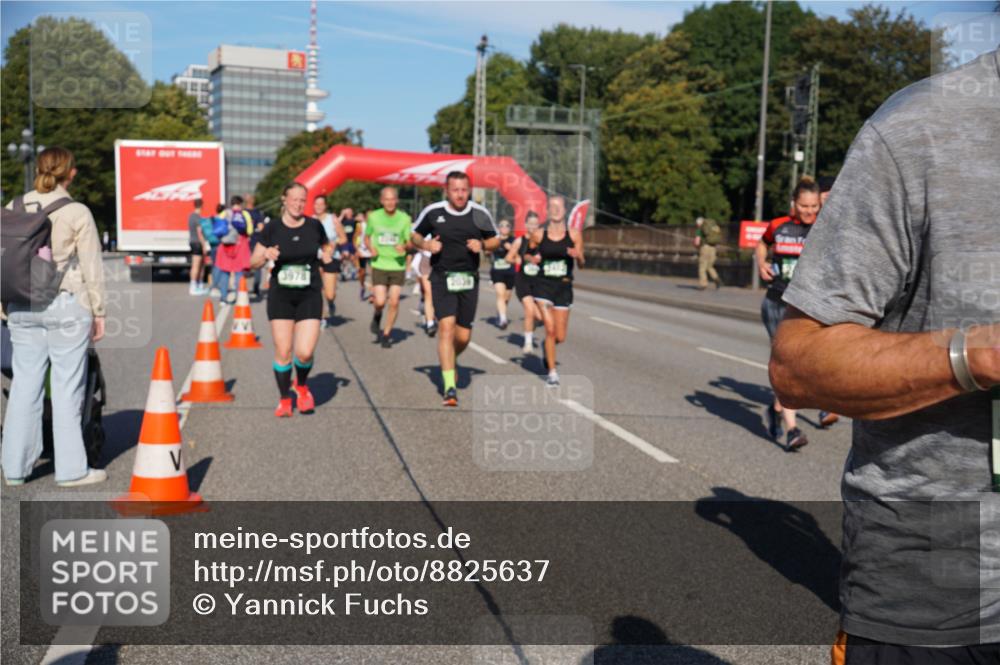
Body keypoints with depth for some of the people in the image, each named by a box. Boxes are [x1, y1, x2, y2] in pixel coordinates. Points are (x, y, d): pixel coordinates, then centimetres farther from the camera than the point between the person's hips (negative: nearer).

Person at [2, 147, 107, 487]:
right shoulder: (77, 213, -7)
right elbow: (92, 268, -5)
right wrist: (99, 311, 2)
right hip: (66, 305, -4)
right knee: (67, 388, 2)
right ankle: (71, 469, 8)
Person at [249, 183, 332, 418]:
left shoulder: (314, 226, 0)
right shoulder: (272, 229, -2)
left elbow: (327, 247, 18)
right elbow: (253, 262, 3)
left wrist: (328, 254, -5)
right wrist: (266, 255, -18)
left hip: (309, 296, 0)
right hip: (280, 295, 0)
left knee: (305, 352, -10)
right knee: (282, 352, 0)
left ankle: (302, 386, 23)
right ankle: (284, 400, 20)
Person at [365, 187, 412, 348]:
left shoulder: (404, 218, -3)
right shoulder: (373, 217, 0)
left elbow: (410, 242, 0)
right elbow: (367, 237, 14)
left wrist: (404, 246, -23)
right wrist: (370, 248, -7)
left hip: (398, 265, 0)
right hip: (379, 264, 0)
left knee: (394, 302, -1)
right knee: (380, 301, -11)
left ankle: (386, 333, 18)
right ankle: (377, 317, 25)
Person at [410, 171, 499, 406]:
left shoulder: (480, 214, 1)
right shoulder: (432, 212, -2)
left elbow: (495, 240, 12)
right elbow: (414, 235, 11)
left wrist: (483, 245, -9)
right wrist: (425, 244, -10)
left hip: (469, 279, 2)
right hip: (442, 278, -2)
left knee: (463, 336, 5)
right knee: (446, 327, -17)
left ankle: (448, 362, 40)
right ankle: (450, 387, -15)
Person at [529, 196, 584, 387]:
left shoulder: (574, 235, -1)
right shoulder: (538, 235, 0)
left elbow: (581, 264, 1)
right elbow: (529, 254, 16)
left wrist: (578, 256, -21)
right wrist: (532, 259, -7)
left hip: (564, 287, 1)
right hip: (543, 285, -1)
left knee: (560, 337, 3)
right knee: (550, 329, -13)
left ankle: (547, 348, 40)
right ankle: (552, 372, 2)